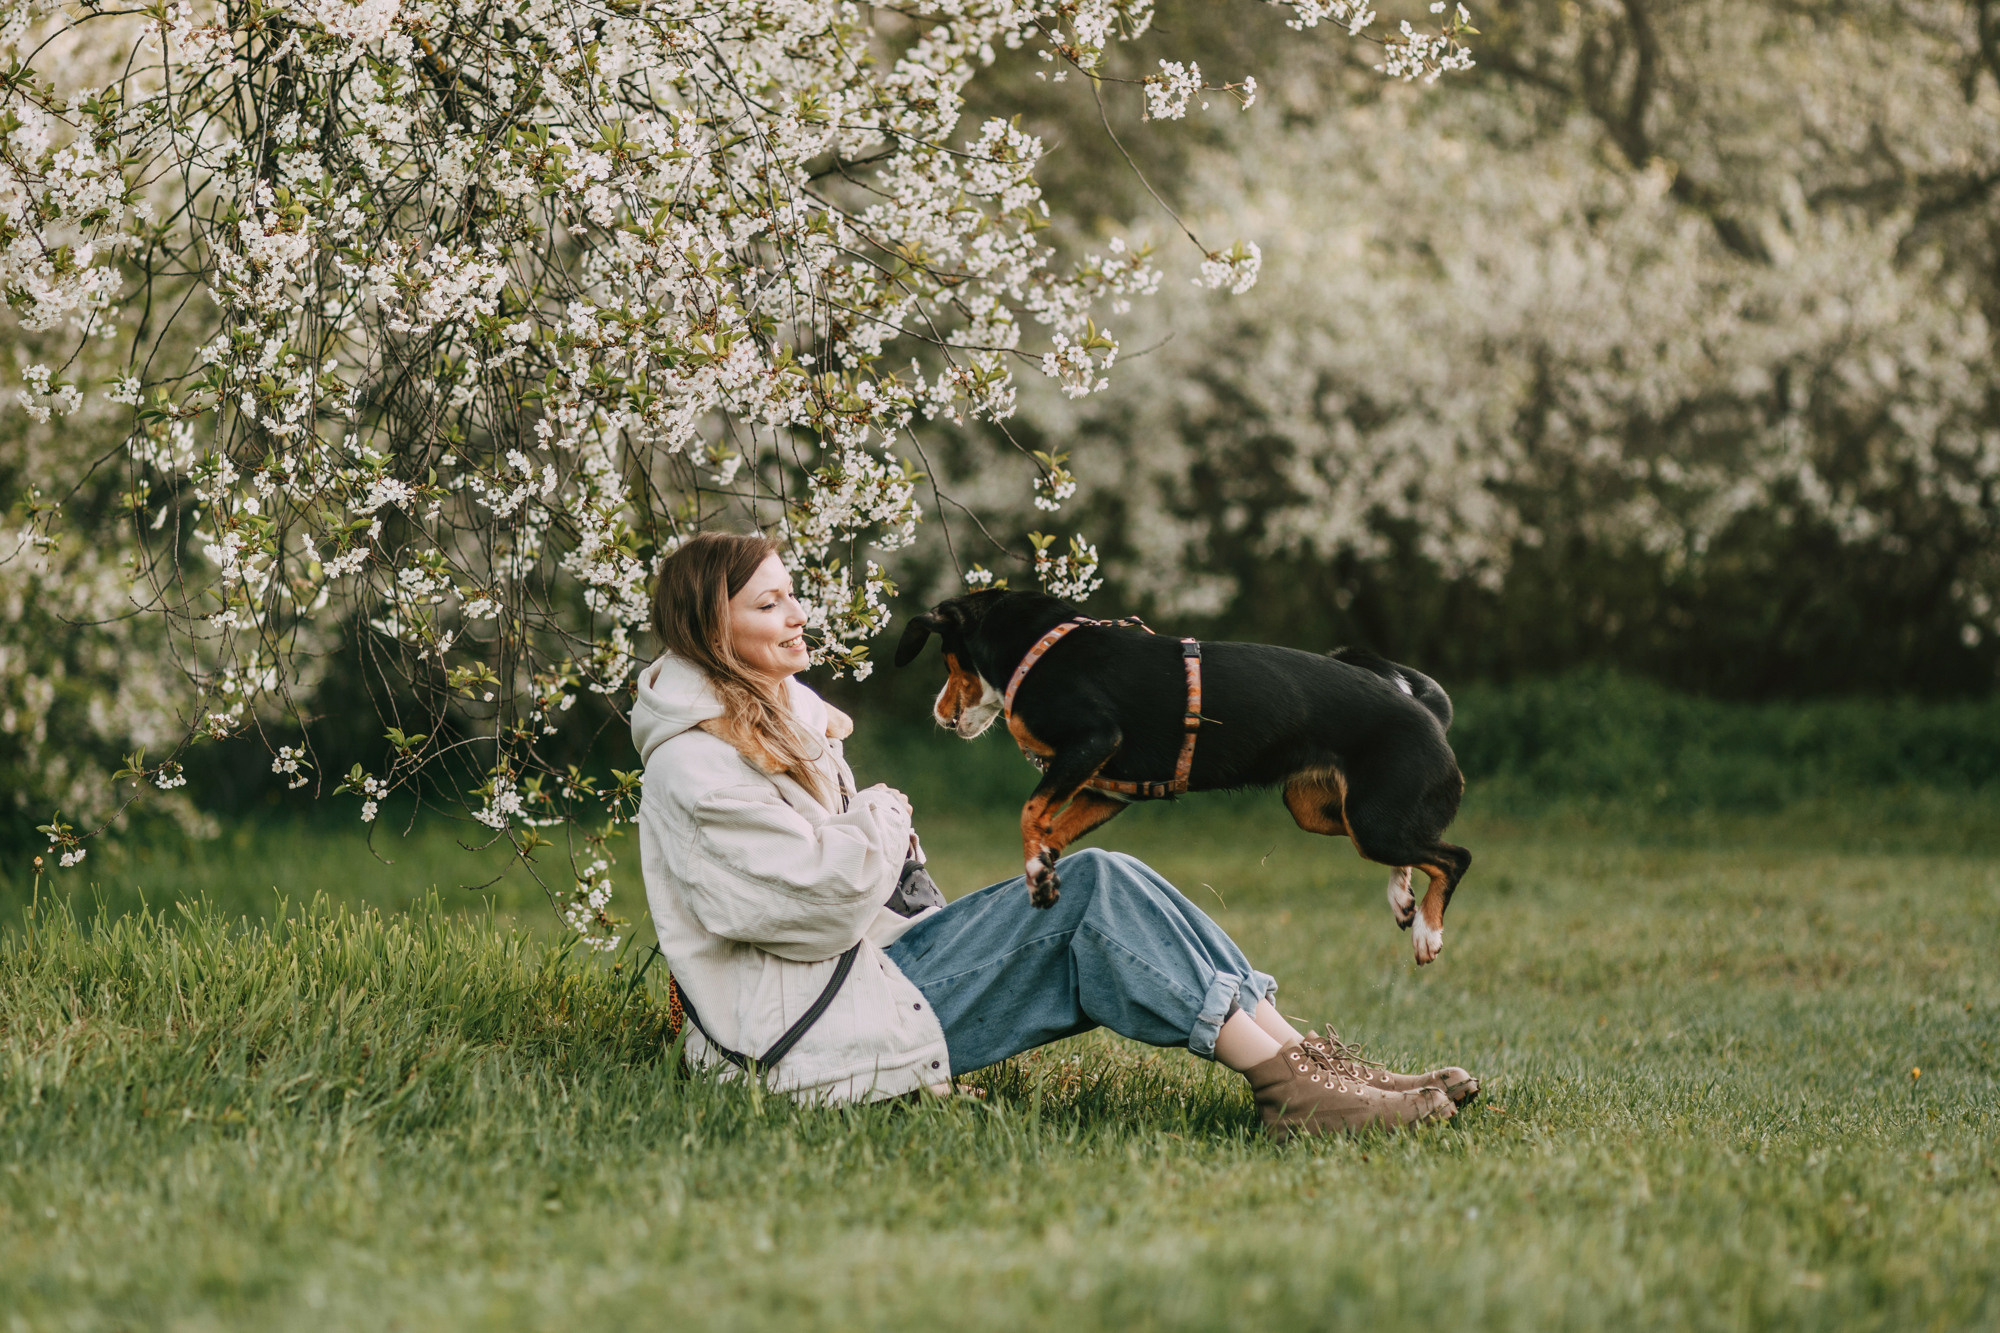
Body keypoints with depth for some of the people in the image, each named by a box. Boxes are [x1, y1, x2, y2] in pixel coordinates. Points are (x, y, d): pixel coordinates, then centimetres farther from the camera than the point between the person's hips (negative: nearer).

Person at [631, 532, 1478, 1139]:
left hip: (876, 962, 10)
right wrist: (881, 815, -2)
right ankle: (1291, 1092, -24)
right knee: (1090, 888, -19)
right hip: (825, 1036, -10)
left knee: (1096, 886, -8)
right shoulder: (696, 769, -15)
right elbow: (828, 898, -21)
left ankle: (1307, 1062, -16)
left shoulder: (781, 712, 17)